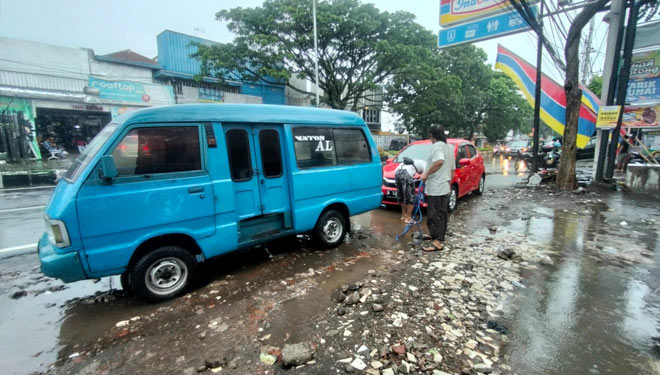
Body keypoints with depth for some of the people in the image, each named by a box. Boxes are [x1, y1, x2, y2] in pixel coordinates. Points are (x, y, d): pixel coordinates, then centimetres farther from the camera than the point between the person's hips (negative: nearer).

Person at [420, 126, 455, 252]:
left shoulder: (437, 146, -11)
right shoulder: (450, 147, 17)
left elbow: (439, 161, -32)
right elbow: (452, 169, 21)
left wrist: (426, 174, -23)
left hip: (435, 188, -10)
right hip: (445, 187, 10)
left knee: (435, 215, -8)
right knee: (442, 214, 15)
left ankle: (437, 242, -6)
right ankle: (440, 236, 25)